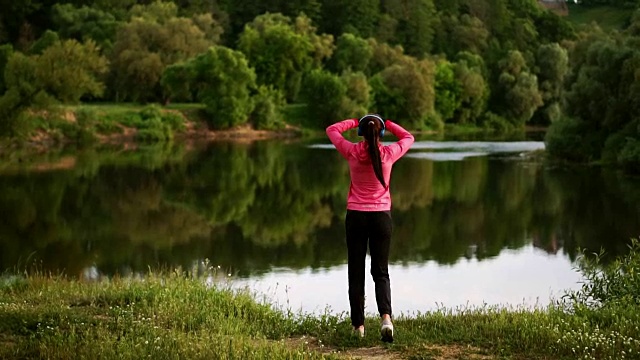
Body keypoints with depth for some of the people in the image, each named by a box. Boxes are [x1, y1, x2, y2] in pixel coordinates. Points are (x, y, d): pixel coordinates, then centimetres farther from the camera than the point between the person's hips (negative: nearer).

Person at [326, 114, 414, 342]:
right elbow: (408, 138, 16)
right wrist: (388, 124, 20)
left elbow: (332, 130, 12)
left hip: (356, 216, 0)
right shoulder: (389, 153, -5)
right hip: (381, 216, 0)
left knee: (356, 273, 8)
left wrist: (354, 122, 19)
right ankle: (386, 317, -15)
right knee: (381, 272, 7)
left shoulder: (352, 152, -6)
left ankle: (358, 325, 7)